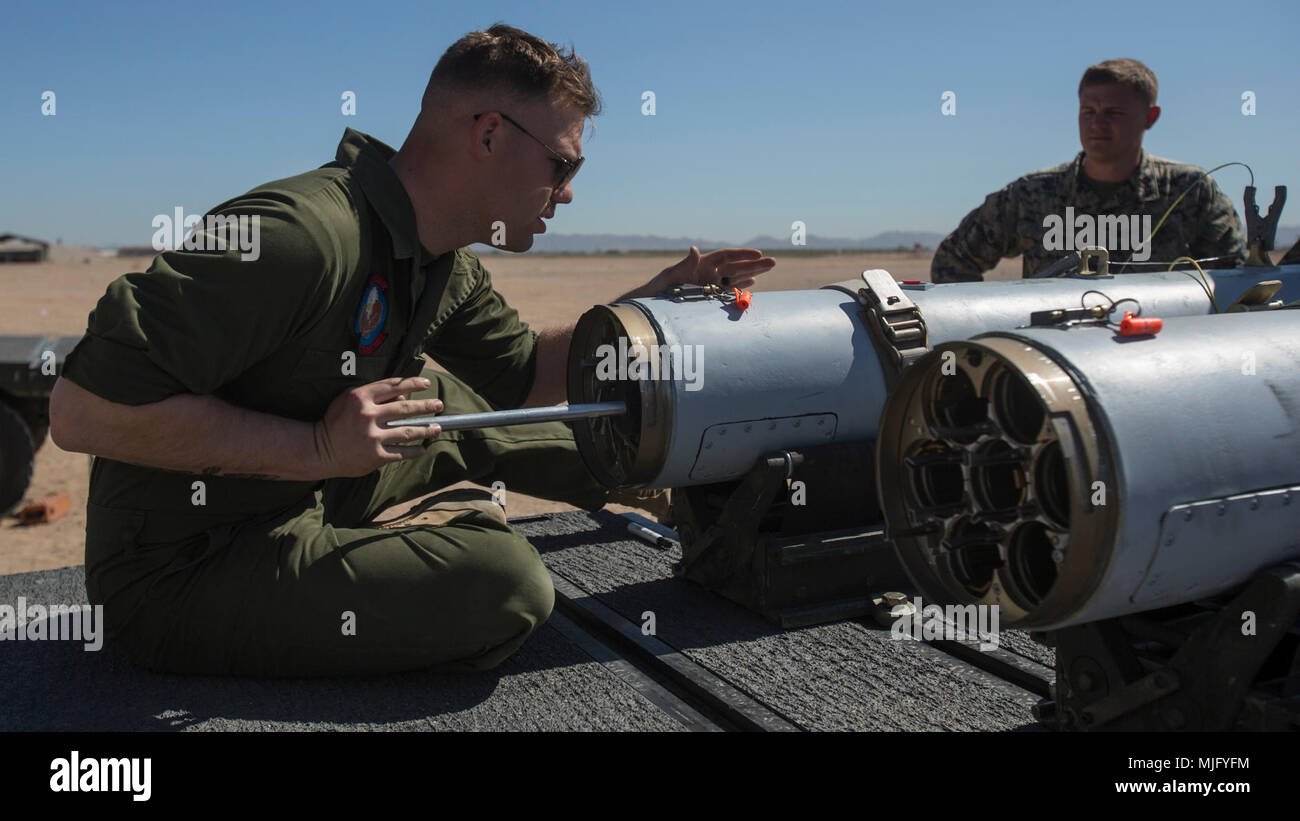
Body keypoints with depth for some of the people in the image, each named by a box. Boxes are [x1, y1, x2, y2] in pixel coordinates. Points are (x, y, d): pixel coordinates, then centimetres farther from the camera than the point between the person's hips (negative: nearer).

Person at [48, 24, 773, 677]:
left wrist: (647, 307, 6)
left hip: (301, 509, 9)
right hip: (182, 577, -9)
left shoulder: (443, 265, 2)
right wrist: (316, 448, -28)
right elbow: (83, 408, -28)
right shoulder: (300, 235, -28)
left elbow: (523, 377, 15)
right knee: (507, 583, -23)